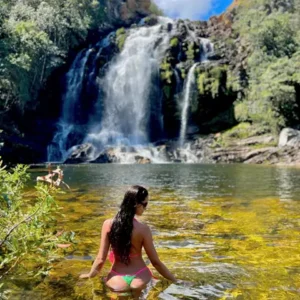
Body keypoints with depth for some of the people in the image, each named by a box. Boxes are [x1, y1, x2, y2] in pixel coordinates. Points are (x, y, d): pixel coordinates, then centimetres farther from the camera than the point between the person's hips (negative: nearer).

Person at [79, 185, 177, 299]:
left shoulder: (108, 224, -11)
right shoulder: (143, 229, -17)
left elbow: (100, 259, -6)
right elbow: (155, 262, -10)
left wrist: (90, 275, 12)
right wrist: (175, 280, 3)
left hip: (117, 280, 1)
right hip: (139, 279, -1)